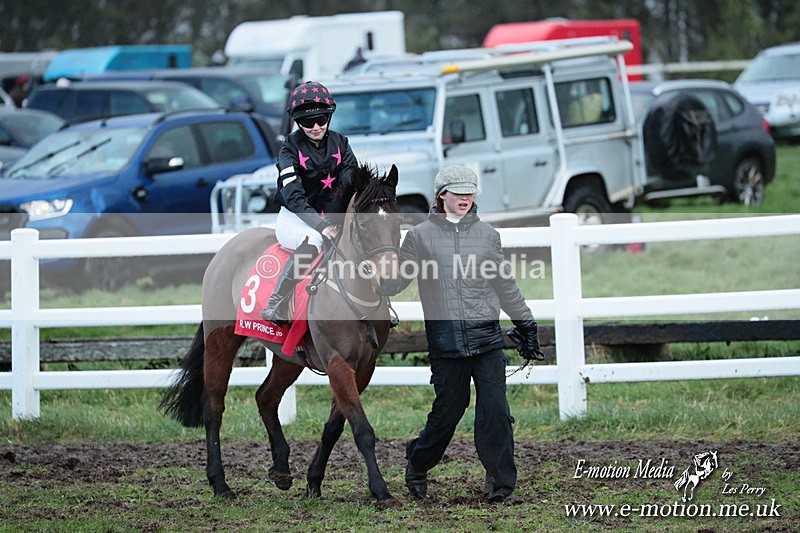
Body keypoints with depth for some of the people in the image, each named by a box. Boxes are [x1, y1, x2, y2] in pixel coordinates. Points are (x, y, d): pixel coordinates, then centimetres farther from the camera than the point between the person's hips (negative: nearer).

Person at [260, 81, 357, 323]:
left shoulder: (339, 143, 5)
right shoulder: (291, 147, -8)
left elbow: (352, 181, -5)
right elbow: (293, 196, -19)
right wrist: (320, 226, -33)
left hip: (332, 218, 5)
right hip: (295, 218, -5)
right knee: (313, 240, -37)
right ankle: (275, 304, -33)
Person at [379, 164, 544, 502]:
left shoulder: (486, 234, 12)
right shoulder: (421, 236, 5)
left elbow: (505, 286, 19)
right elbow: (396, 279, 7)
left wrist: (526, 325, 22)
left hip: (487, 337, 2)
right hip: (445, 340, -2)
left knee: (495, 411, -6)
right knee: (448, 410, 3)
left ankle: (500, 482, 1)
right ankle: (418, 465, 27)